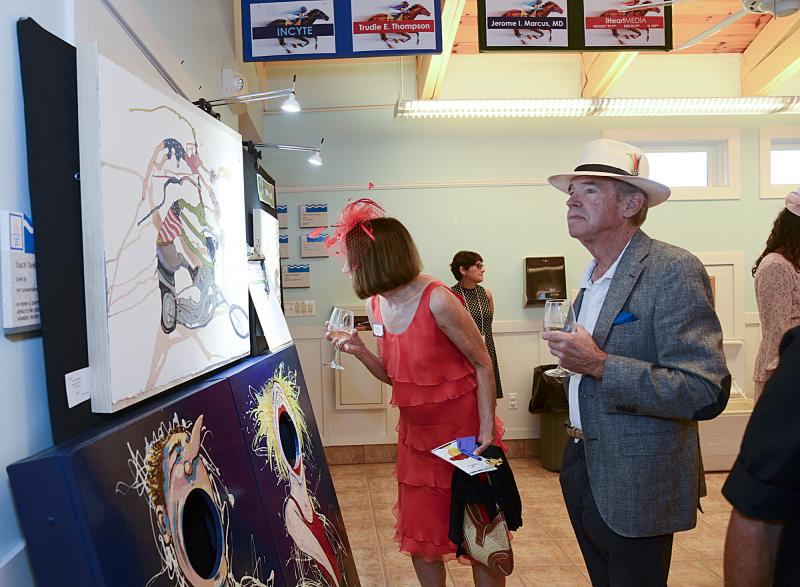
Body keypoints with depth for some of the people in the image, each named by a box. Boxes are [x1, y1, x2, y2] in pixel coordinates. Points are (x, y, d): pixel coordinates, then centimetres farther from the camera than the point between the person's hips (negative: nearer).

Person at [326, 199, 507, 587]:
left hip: (464, 433, -6)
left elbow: (483, 364, -14)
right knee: (419, 539, 16)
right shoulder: (376, 305, 1)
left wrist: (486, 430, -18)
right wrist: (359, 351, -8)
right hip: (416, 435, 7)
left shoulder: (437, 300, -22)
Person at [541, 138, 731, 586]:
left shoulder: (674, 271, -18)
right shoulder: (592, 278, 8)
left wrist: (599, 365, -28)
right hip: (584, 468, 8)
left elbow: (707, 393, -25)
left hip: (635, 486, -7)